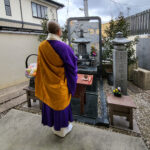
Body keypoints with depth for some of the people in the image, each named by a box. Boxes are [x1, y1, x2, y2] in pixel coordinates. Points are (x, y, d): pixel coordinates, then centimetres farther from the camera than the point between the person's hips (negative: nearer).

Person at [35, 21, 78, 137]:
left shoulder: (42, 46, -7)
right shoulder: (64, 47, -21)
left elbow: (40, 66, 2)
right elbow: (72, 65, -13)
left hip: (48, 83, 5)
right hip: (60, 84, -4)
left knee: (51, 103, 20)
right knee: (61, 104, 14)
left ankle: (55, 127, 41)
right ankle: (63, 128, 35)